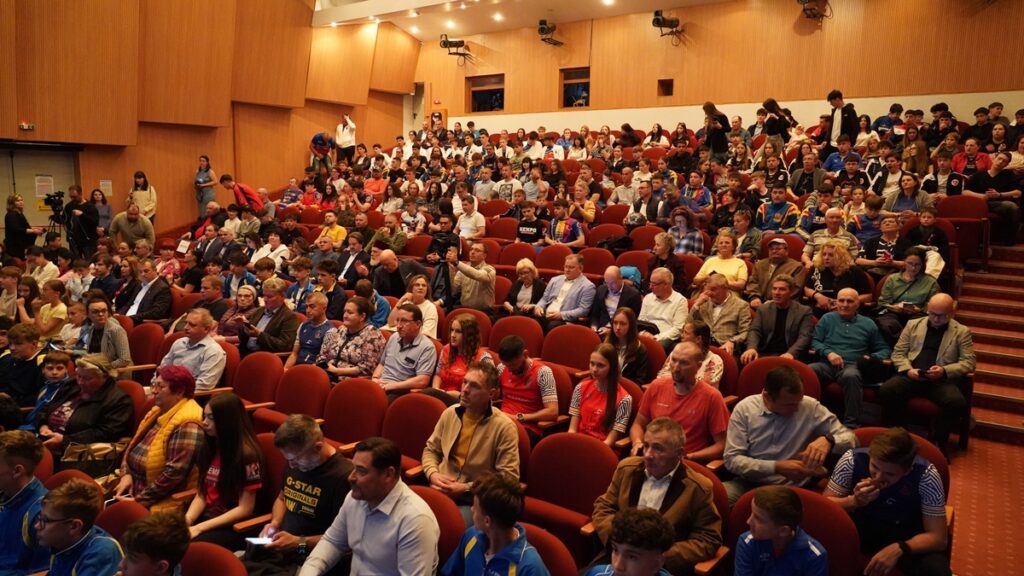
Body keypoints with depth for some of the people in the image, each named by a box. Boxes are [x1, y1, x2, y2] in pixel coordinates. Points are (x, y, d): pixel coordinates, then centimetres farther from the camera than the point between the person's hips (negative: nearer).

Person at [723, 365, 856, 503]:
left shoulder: (810, 407, -5)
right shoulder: (744, 408, -6)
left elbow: (850, 438, 1)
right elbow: (732, 459, -8)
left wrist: (828, 440, -22)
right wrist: (776, 467, -19)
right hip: (749, 484, 1)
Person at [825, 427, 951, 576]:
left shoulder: (925, 475, -22)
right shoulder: (853, 459, -21)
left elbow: (938, 538, -20)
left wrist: (899, 548, -37)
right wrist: (853, 502, -33)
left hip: (906, 537, -1)